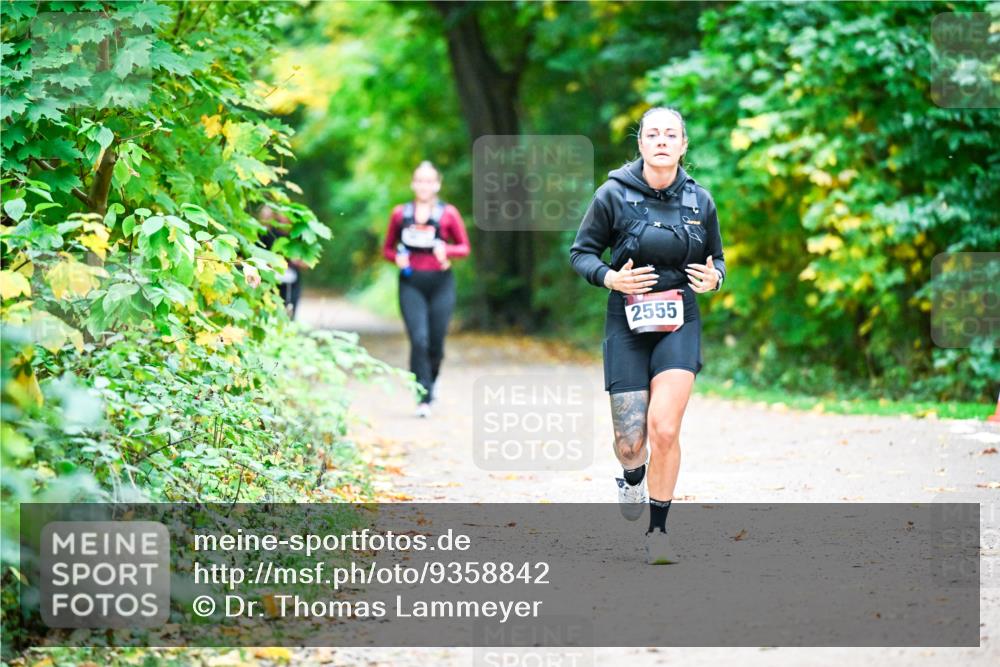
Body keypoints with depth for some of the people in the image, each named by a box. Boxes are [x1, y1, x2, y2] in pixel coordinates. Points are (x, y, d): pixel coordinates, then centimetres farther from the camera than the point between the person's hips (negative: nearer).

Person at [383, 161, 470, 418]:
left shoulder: (448, 213, 2)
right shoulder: (400, 213, 6)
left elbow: (465, 247, 6)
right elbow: (387, 249, 15)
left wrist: (447, 250, -14)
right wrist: (397, 258, -7)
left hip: (441, 283, 0)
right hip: (411, 283, 0)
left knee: (436, 343, 3)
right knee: (419, 340, -13)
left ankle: (430, 384, 32)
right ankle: (424, 398, -10)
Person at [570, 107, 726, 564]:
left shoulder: (699, 201, 2)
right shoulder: (613, 195, -5)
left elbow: (716, 259, 15)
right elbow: (581, 253, 2)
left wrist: (714, 278, -7)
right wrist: (611, 278, -16)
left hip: (680, 325, 1)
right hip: (628, 324, -1)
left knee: (664, 427, -17)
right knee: (630, 442, -2)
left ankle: (657, 530, 0)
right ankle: (633, 476, 38)